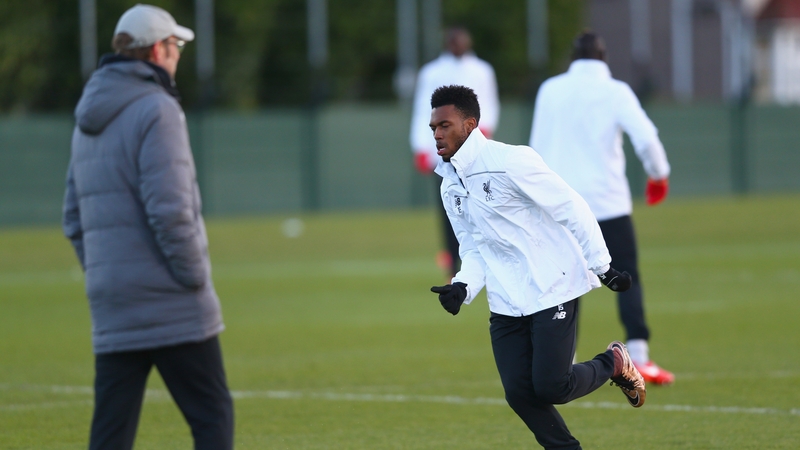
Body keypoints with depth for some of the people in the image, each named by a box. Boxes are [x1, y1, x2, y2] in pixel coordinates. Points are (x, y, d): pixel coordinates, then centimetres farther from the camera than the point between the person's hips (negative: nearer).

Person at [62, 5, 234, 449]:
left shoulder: (89, 122, 17)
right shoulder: (156, 111, -10)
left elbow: (74, 220, 20)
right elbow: (169, 209, -18)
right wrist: (195, 278, -10)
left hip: (112, 308, 8)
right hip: (173, 308, -7)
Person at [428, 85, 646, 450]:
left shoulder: (509, 160, -14)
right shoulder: (450, 186, 9)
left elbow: (572, 209, -12)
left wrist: (601, 266, -13)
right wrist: (463, 287, -6)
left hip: (552, 292, -7)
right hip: (506, 306, 7)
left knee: (549, 388, -12)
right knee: (519, 394, -2)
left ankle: (614, 364, 16)